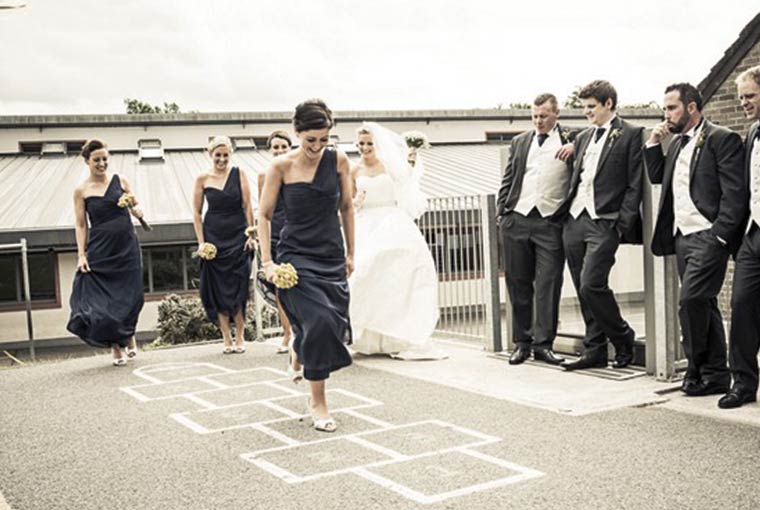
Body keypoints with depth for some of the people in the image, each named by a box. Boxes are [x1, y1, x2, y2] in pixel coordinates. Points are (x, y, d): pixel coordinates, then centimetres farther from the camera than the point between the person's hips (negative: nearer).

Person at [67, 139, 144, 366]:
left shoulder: (120, 181, 5)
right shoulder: (81, 191, 2)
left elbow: (137, 211, 11)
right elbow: (80, 225, 2)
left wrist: (136, 209, -13)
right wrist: (81, 255, -5)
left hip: (127, 247, 1)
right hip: (100, 250, -1)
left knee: (129, 296, 3)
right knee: (102, 298, -3)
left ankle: (128, 336, 29)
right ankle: (116, 347, 10)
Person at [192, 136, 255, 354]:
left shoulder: (239, 174, 1)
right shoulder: (202, 179, 2)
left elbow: (247, 206, 0)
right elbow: (196, 213, 4)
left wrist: (251, 235, -6)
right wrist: (201, 242, -2)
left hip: (238, 237, -1)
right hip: (214, 238, 1)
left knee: (238, 288, -1)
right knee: (218, 289, 2)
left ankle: (240, 337, 9)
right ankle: (227, 338, 9)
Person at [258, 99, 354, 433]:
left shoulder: (338, 161, 0)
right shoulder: (281, 166, -8)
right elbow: (264, 215, -1)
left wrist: (350, 253, 13)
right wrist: (267, 261, -7)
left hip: (331, 255, 4)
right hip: (297, 255, -4)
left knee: (335, 323, 6)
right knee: (318, 320, -18)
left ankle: (298, 357, 43)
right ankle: (317, 403, -4)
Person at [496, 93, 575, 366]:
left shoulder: (572, 140, 7)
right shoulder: (520, 141, 17)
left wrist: (575, 147, -13)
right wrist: (502, 211, 8)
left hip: (551, 222, -3)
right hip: (517, 220, 3)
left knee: (548, 284, -3)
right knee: (518, 282, 6)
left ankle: (543, 344, 5)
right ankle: (522, 342, 16)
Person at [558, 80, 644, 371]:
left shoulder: (630, 135, -2)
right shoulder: (583, 137, 19)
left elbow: (635, 185, -7)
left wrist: (623, 224, -14)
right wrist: (564, 211, 11)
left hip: (604, 222, -7)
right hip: (575, 219, 7)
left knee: (591, 285, -15)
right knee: (583, 291, 7)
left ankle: (623, 339, 7)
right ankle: (594, 351, 16)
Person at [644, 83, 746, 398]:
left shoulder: (722, 139, -8)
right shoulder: (678, 143, 17)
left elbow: (734, 193, -13)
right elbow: (657, 177, 20)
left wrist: (719, 236, -18)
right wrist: (654, 144, 9)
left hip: (708, 236, -8)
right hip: (682, 237, 8)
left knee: (690, 301, -15)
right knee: (703, 305, 11)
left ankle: (698, 370, -1)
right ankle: (715, 374, 17)